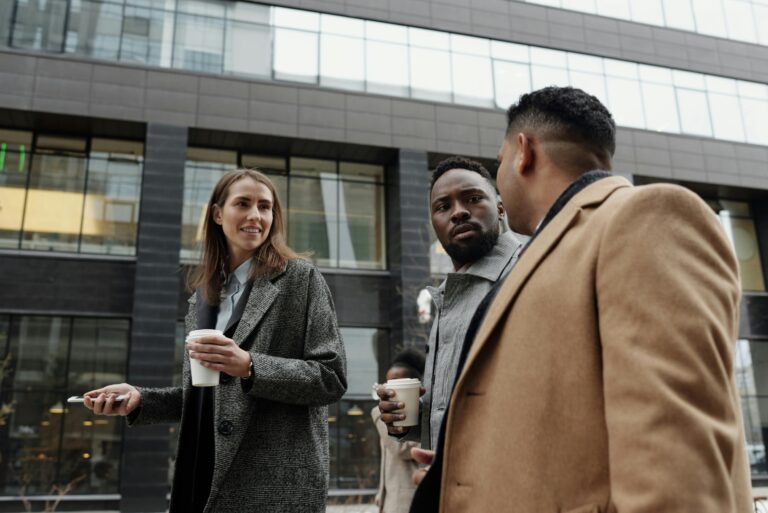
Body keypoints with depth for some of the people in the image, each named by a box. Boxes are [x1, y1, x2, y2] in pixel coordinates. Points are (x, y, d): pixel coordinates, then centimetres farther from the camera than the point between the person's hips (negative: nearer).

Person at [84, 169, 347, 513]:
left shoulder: (300, 278, -4)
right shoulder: (202, 297, 12)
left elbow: (332, 377, -10)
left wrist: (250, 368, -22)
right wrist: (140, 399, 2)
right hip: (207, 478, 5)